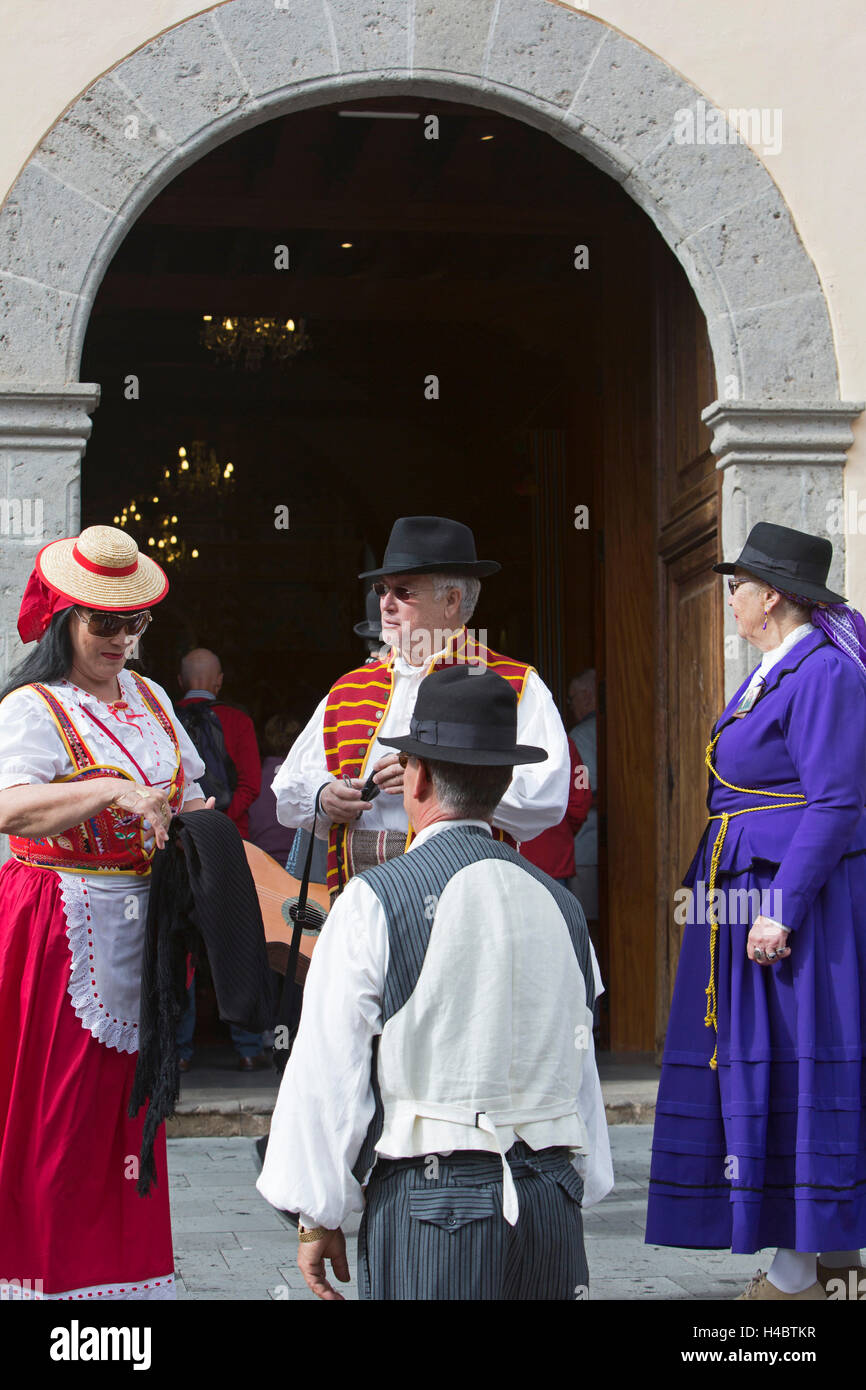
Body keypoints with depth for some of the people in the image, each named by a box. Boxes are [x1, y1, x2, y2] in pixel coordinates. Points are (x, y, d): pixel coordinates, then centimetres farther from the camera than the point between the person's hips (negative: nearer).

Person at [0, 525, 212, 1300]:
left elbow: (188, 792, 23)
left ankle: (129, 1267, 21)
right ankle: (66, 1270, 10)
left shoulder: (149, 699, 12)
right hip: (62, 933, -7)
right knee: (65, 1100, -1)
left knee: (131, 1097, 11)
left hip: (140, 926, 7)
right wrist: (116, 793, -36)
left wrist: (190, 817, 1)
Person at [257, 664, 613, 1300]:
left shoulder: (374, 901, -5)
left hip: (430, 1201, -5)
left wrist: (318, 1216, 5)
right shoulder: (560, 903, 11)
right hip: (553, 1199, 5)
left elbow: (328, 1073, -3)